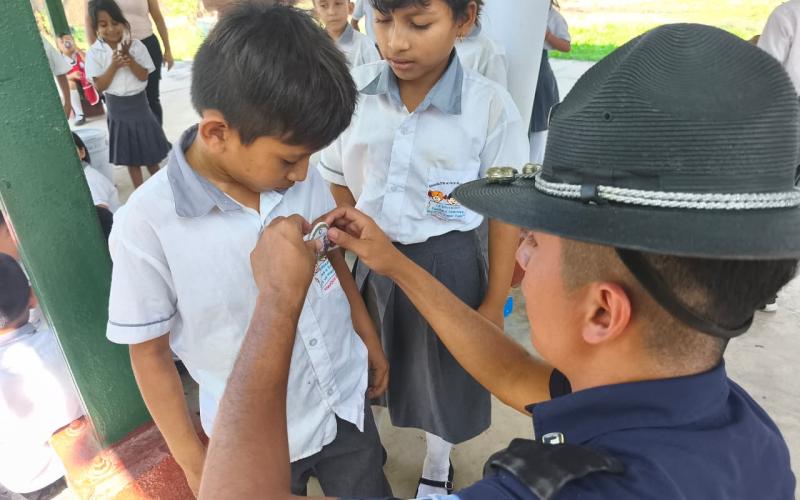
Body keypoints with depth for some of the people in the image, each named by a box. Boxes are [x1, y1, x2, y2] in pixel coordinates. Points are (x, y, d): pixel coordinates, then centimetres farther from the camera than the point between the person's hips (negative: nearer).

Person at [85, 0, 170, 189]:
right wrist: (113, 66, -24)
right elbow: (99, 86, -12)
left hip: (139, 102, 0)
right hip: (117, 107, 0)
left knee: (149, 146, 14)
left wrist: (128, 57, -24)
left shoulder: (135, 45, -8)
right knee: (130, 152, 10)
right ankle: (140, 190, 21)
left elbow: (143, 76, -11)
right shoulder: (95, 52, -10)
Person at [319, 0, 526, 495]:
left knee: (445, 372, 20)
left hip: (447, 264, -2)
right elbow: (337, 186, 2)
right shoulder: (354, 91, -11)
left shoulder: (491, 107, -18)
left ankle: (437, 467, 53)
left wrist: (495, 302, -4)